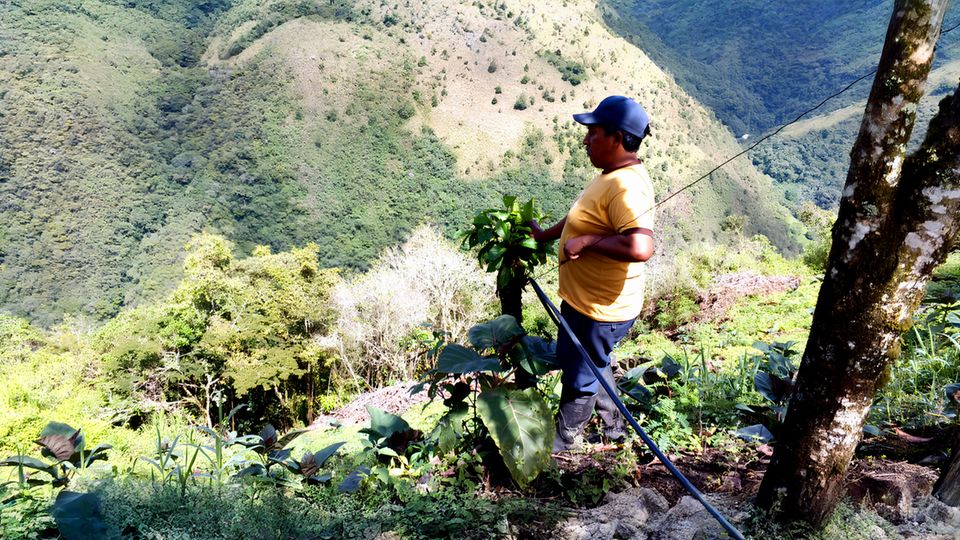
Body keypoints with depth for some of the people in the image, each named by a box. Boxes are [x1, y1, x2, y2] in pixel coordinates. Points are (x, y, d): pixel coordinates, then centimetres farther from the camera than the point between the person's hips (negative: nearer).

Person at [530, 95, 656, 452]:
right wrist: (545, 235, 24)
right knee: (593, 365, 28)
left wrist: (587, 242, -32)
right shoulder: (614, 175, 5)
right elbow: (584, 217, 22)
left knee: (580, 377, 11)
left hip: (600, 310, -10)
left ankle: (564, 441, 34)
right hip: (584, 299, 10)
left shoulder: (626, 187, -28)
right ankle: (614, 425, 48)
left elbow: (640, 247, -42)